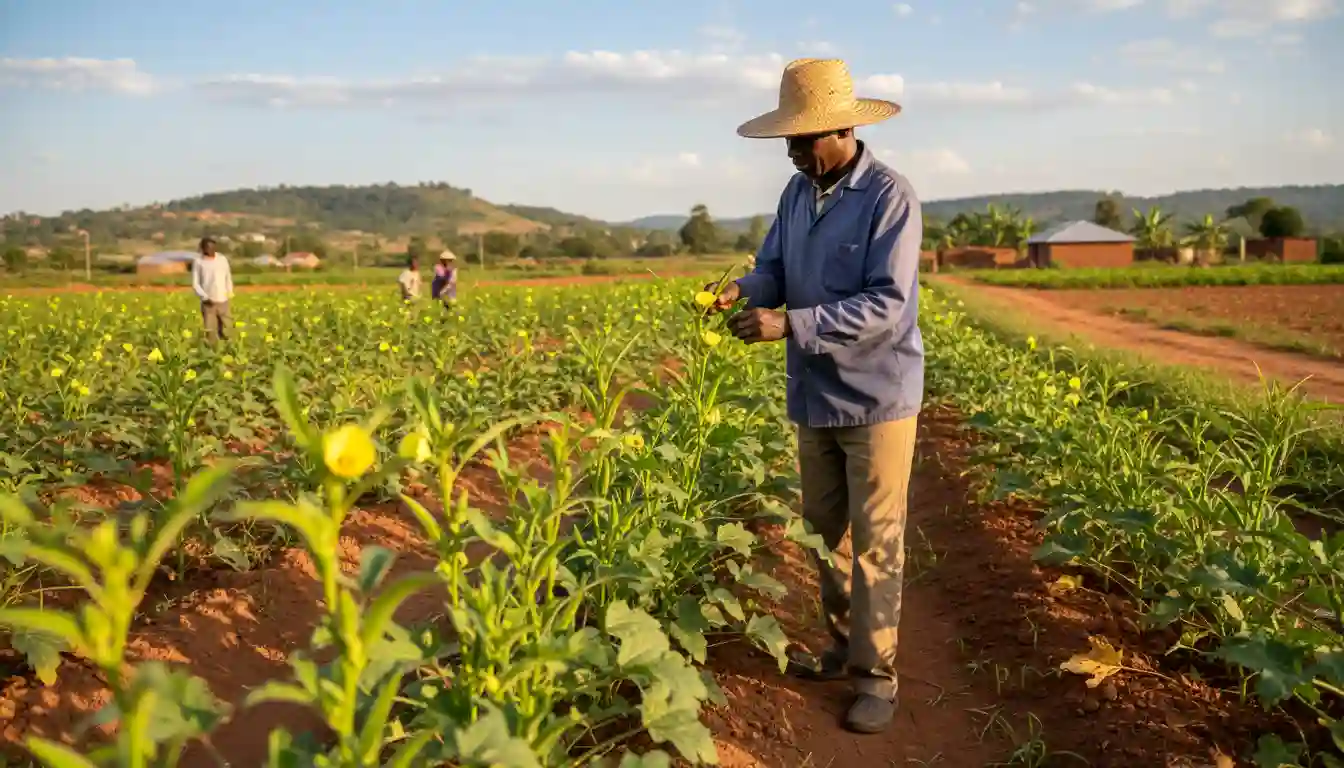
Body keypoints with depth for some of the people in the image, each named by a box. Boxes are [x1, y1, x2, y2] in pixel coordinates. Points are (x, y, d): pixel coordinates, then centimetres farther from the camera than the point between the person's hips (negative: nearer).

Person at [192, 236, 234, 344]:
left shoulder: (222, 259, 6)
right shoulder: (198, 262, -1)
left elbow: (228, 277, 19)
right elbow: (195, 284, 0)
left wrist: (230, 292, 9)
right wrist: (205, 298, -13)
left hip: (223, 301, 2)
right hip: (208, 303, -2)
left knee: (226, 332, 2)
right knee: (210, 332, -1)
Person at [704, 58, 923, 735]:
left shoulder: (889, 196, -17)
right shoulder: (797, 192, 6)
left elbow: (888, 306, -23)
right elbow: (775, 268, 8)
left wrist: (791, 325, -29)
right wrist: (741, 290, -15)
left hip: (877, 398, -7)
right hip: (816, 397, 7)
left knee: (874, 543, 2)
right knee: (822, 529, 16)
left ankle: (875, 675, 15)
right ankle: (843, 645, 33)